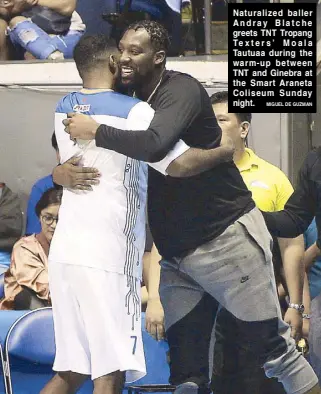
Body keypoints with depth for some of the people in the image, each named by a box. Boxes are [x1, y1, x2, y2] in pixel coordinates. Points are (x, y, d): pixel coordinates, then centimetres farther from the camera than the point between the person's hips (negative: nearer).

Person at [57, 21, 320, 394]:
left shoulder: (181, 90, -15)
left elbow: (154, 146, -33)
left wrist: (95, 131, -23)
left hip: (228, 236, -7)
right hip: (176, 253, 7)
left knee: (273, 346, -2)